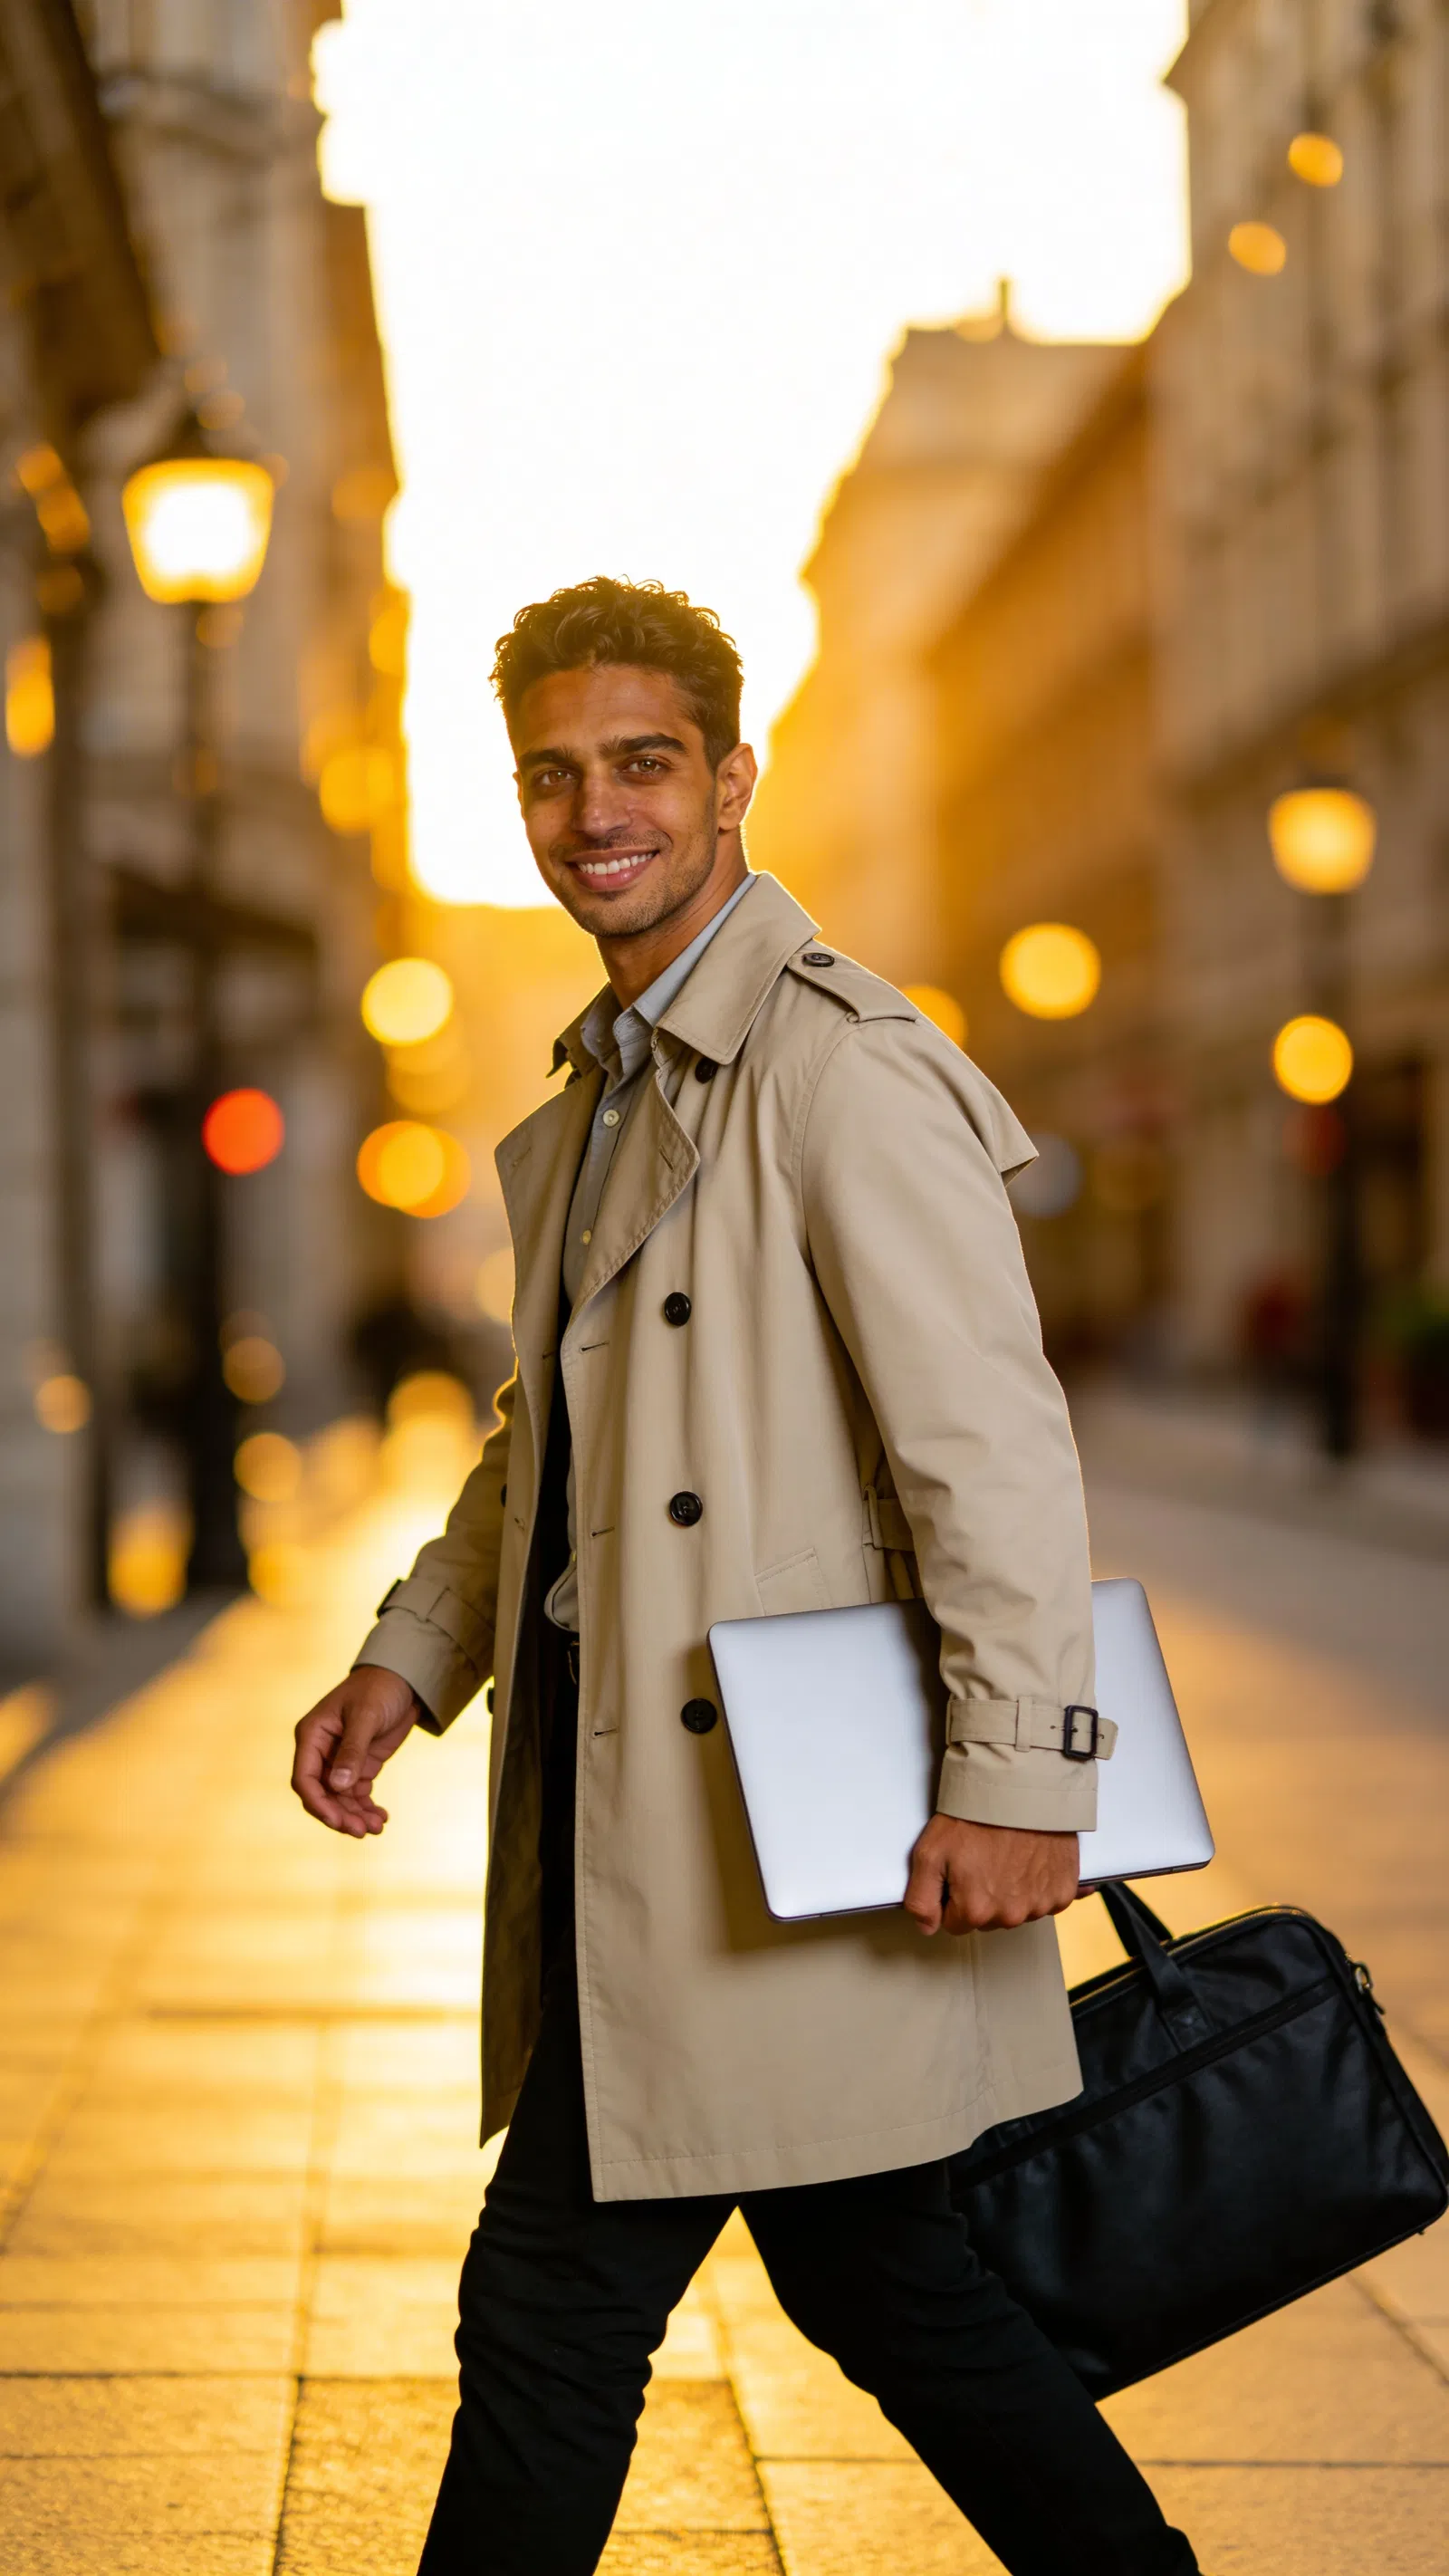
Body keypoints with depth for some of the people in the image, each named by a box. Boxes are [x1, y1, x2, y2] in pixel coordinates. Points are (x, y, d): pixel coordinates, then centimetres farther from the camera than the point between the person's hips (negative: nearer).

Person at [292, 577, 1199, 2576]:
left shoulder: (841, 1067, -14)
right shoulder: (600, 1088, 15)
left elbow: (998, 1445, -19)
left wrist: (1013, 1777, -22)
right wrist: (412, 1659, 10)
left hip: (776, 1810, -9)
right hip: (627, 1797, 9)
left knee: (553, 2307, -1)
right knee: (870, 2276, 17)